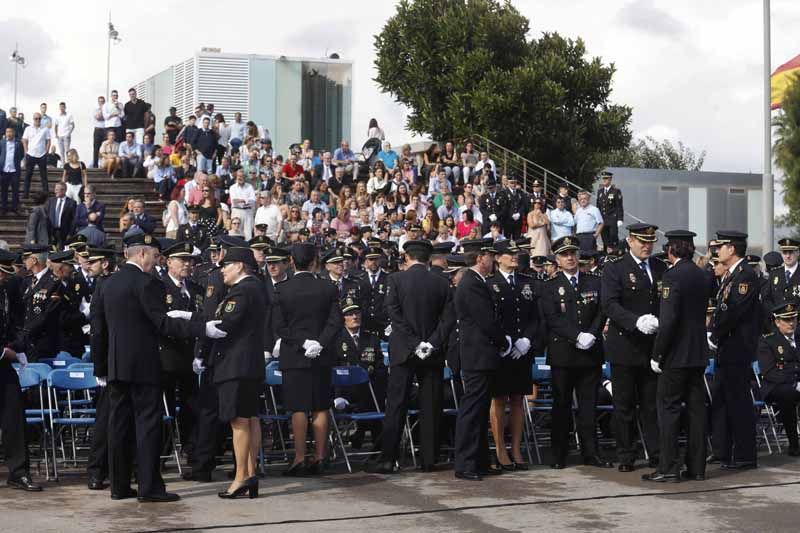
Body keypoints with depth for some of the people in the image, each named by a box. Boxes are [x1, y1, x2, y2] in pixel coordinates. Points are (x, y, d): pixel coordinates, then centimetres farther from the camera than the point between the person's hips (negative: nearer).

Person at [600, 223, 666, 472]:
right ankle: (625, 456, 11)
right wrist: (636, 321, -27)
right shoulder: (614, 269, -3)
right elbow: (609, 304, -14)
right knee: (624, 404, 4)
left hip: (653, 346, 3)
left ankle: (656, 453, 12)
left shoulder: (661, 268, 12)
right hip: (625, 346, -3)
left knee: (652, 402, 6)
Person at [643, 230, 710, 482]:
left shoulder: (673, 276, -14)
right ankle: (697, 466, 14)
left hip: (677, 355, -8)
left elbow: (669, 319, -20)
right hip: (698, 353, 8)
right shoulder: (701, 275, 10)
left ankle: (669, 467, -2)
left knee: (668, 408, -2)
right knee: (696, 408, 10)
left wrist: (657, 355, -14)